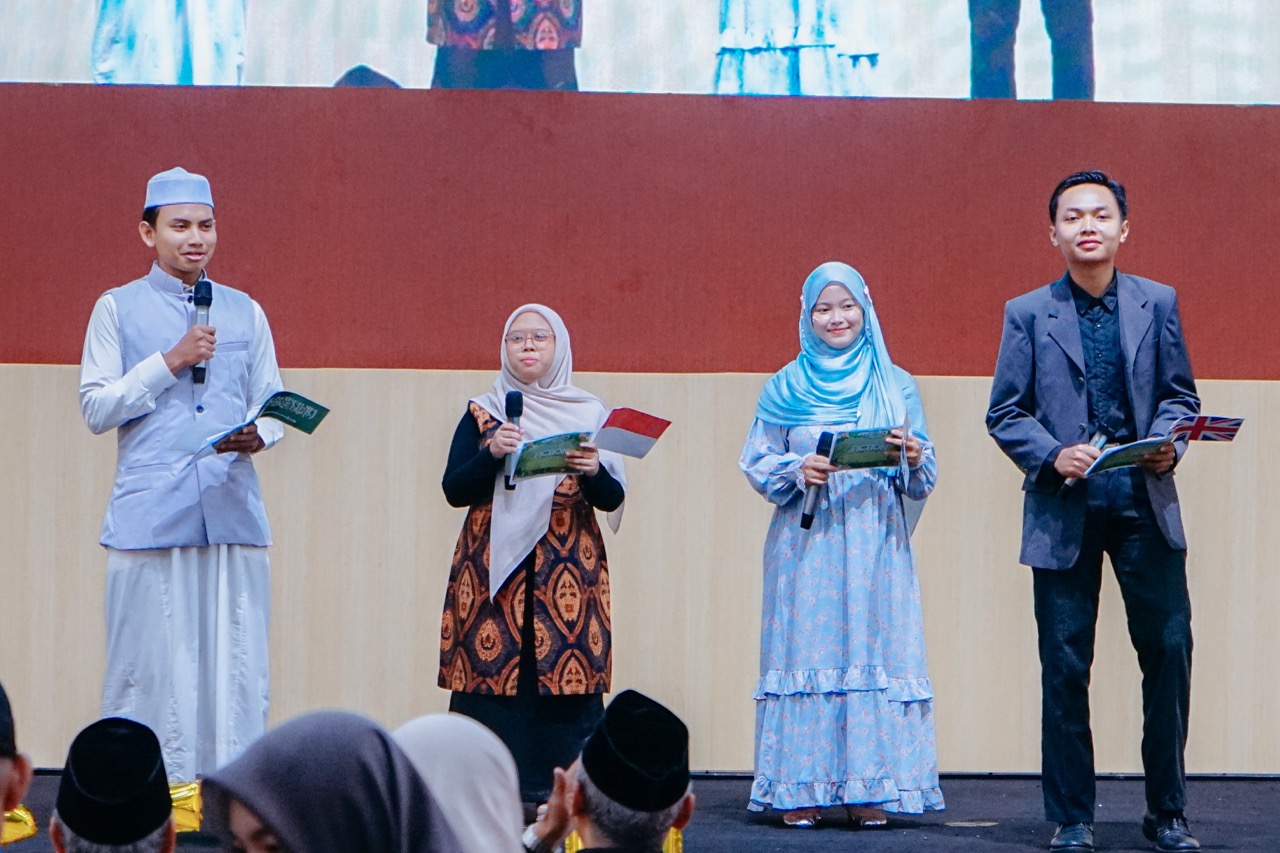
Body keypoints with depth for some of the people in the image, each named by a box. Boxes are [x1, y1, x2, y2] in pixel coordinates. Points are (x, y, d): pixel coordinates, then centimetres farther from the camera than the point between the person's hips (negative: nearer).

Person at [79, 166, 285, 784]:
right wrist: (169, 362, -8)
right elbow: (96, 409, 2)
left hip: (233, 510, 3)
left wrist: (259, 435, -6)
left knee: (236, 662, -1)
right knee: (150, 663, -4)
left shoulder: (245, 313, 17)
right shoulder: (118, 309, 8)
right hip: (149, 517, -3)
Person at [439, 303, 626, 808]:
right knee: (492, 671, -8)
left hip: (570, 570, 0)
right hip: (496, 568, 0)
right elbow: (454, 490, 1)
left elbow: (613, 498, 3)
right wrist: (492, 453, -14)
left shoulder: (589, 415, 10)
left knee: (568, 672, -8)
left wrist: (593, 471, -18)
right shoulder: (482, 414, 9)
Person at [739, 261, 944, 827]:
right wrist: (797, 470, -12)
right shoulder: (785, 387, 9)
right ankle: (800, 788, -1)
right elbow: (755, 462, 6)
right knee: (806, 648, -4)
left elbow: (923, 480, 8)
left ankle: (869, 788, 0)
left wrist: (913, 459, -14)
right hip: (806, 545, -1)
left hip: (875, 546, 1)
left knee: (873, 647, -3)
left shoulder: (896, 386, 10)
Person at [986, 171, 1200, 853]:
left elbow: (1180, 393, 12)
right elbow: (1004, 414, 3)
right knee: (1064, 666, 2)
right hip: (1063, 510, -1)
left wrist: (1167, 443, -9)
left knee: (1169, 650, -1)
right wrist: (1054, 457, -14)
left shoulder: (1158, 304, 8)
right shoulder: (1027, 314, 4)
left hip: (1145, 504, 1)